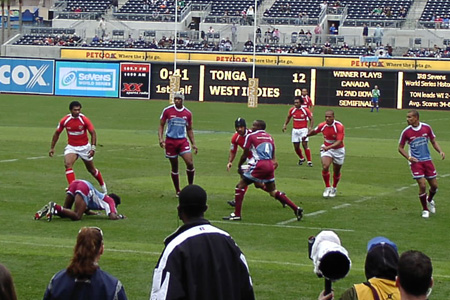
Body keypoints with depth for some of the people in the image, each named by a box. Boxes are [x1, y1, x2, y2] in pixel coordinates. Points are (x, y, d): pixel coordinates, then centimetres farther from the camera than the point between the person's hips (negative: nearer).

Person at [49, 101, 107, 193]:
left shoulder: (84, 119, -16)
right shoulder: (64, 120, -11)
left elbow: (93, 133, -13)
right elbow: (57, 133, 4)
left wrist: (93, 148, -22)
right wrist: (52, 148, 5)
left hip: (84, 147, -1)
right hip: (71, 147, 1)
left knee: (91, 169, 11)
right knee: (68, 164, -26)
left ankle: (103, 185, 37)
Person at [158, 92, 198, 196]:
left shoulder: (188, 113, 6)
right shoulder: (167, 111, -2)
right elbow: (161, 125, 3)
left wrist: (193, 144, 10)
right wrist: (161, 139, -10)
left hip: (183, 141, 1)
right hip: (170, 141, -1)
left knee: (190, 163, -15)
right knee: (174, 167, 5)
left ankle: (190, 187, 3)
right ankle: (177, 191, 16)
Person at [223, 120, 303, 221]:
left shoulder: (250, 136, 2)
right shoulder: (269, 137, 17)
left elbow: (245, 155, 4)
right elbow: (273, 156, 16)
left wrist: (239, 166, 17)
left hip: (260, 165, -6)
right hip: (270, 165, 6)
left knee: (241, 185, 4)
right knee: (273, 191, 20)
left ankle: (236, 214, 0)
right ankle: (296, 209, 15)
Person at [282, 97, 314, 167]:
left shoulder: (306, 110, -10)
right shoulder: (292, 110, -1)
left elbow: (311, 119, -3)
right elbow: (288, 117, 17)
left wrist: (310, 127, -18)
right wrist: (285, 125, 4)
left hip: (303, 129, -4)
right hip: (295, 130, 4)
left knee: (305, 145, -16)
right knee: (296, 147, 5)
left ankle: (309, 161, -8)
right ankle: (301, 158, 32)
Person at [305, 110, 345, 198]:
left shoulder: (339, 126, -24)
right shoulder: (322, 125, -12)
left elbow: (339, 141, -31)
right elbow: (314, 131, 13)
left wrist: (329, 147, -43)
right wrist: (306, 135, 22)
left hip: (338, 150, -2)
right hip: (326, 149, 2)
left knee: (336, 171, 11)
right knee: (325, 167, -21)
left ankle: (334, 188, 37)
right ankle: (327, 188, -5)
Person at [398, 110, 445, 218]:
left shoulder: (426, 127, -2)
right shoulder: (406, 132, -8)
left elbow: (433, 141, 11)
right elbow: (400, 148, 2)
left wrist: (440, 151, -6)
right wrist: (409, 157, -14)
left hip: (427, 160, 3)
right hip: (415, 162, -3)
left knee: (434, 185, 6)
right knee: (422, 185, -13)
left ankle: (430, 200, 40)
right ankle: (425, 209, 7)